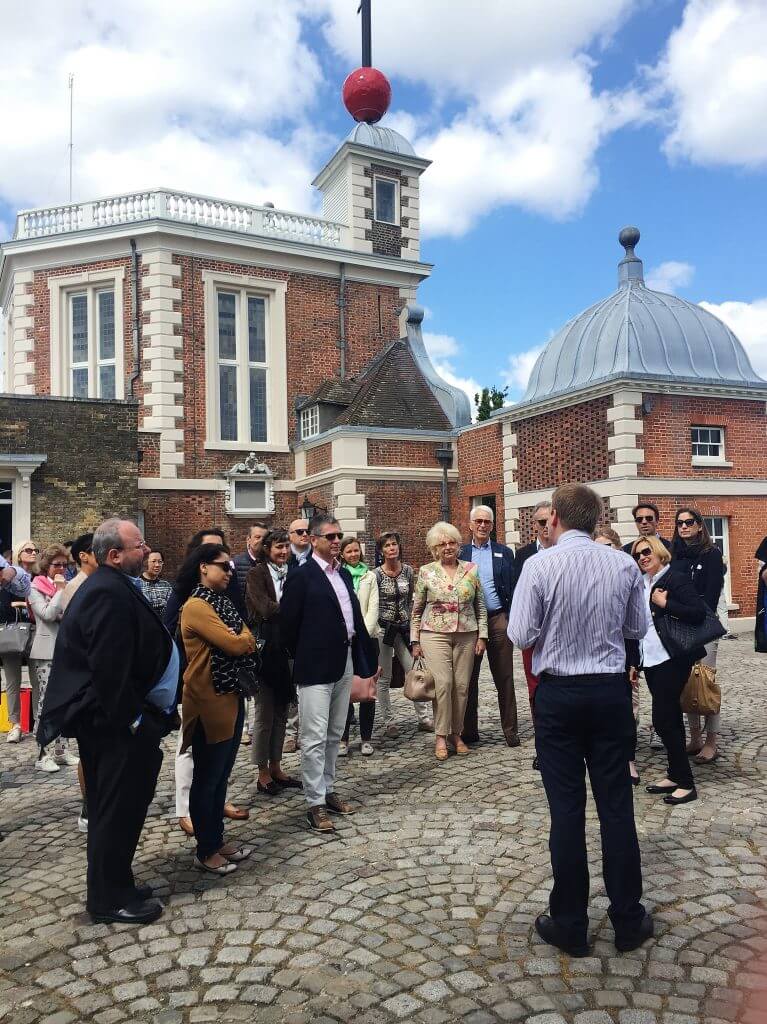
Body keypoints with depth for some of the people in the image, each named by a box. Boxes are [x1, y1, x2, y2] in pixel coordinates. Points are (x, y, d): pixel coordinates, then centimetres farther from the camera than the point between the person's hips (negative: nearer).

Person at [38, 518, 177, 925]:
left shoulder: (110, 586, 11)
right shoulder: (110, 593, -23)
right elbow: (110, 666, -27)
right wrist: (131, 719, -19)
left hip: (112, 719, 11)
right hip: (117, 723, -11)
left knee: (112, 807, 20)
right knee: (119, 808, 3)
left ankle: (113, 886, 34)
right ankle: (111, 900, 17)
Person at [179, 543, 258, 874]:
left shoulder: (221, 602, 12)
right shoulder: (196, 606, -17)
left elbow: (248, 641, 10)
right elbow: (235, 645, -21)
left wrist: (242, 639, -9)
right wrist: (242, 638, -2)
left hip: (230, 697, 9)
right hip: (209, 701, -9)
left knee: (220, 775, 17)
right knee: (206, 778, 5)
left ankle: (217, 840, 29)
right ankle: (205, 852, 17)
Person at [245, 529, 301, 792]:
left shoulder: (291, 574, 10)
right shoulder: (257, 574, -6)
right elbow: (266, 608, -16)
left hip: (286, 650, 5)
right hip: (265, 649, -5)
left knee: (281, 712, 12)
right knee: (265, 714, 4)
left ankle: (276, 768, 24)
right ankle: (263, 773, 16)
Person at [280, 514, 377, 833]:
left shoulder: (344, 574, 12)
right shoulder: (301, 576, -9)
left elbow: (354, 616, 13)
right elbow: (288, 623, -8)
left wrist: (361, 657, 7)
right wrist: (302, 659, 1)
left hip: (344, 664, 7)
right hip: (316, 667, -7)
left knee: (334, 735, 16)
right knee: (315, 737, -3)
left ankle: (328, 790, 28)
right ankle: (315, 804, 6)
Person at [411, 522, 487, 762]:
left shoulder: (471, 570, 6)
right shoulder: (426, 572, 2)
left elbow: (480, 606, 9)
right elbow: (416, 610, 6)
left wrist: (482, 635, 4)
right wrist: (415, 641, 3)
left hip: (466, 636, 2)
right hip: (435, 634, -2)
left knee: (462, 685, 2)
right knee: (443, 683, -11)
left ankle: (456, 733, 17)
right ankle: (440, 737, 1)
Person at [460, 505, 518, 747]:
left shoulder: (504, 553, 6)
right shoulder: (460, 553, 7)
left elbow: (512, 588, 3)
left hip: (498, 619, -1)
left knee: (504, 678, 4)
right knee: (469, 678, 8)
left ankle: (510, 731, 12)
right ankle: (469, 730, 18)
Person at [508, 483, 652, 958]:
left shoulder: (540, 565, -13)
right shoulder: (625, 565, -2)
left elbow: (521, 634, -12)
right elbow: (639, 628, 7)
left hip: (559, 693, -2)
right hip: (612, 691, 3)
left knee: (567, 808, 7)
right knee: (617, 805, 12)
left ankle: (570, 925, 19)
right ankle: (628, 921, 25)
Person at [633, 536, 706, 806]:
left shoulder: (675, 579, -10)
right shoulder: (641, 584, 11)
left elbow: (699, 612, -19)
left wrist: (665, 604, -20)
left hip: (672, 659, -8)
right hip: (650, 660, 8)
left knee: (663, 719, -8)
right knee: (670, 717, 14)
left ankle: (685, 783, 3)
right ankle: (675, 775, 24)